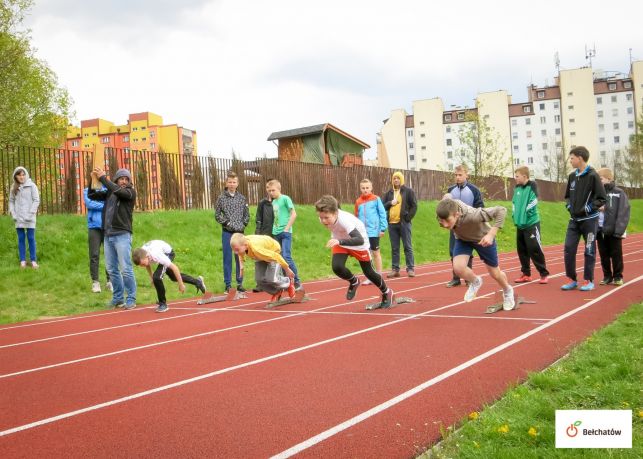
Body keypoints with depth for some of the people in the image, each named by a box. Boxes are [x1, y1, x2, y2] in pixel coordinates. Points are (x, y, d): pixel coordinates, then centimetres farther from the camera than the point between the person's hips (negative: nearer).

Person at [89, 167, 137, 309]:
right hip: (108, 235, 5)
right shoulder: (109, 192, 15)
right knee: (112, 269, 9)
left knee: (126, 269, -7)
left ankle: (131, 299, 1)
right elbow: (91, 195, 12)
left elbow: (118, 191, -18)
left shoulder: (130, 192, 0)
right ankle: (118, 298, 18)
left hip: (122, 235, -5)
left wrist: (103, 178, -13)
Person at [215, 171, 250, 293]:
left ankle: (240, 284, 15)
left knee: (239, 258, 7)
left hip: (240, 232, 2)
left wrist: (243, 225, -3)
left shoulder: (242, 198, 5)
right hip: (227, 232, -2)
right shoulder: (221, 198, -2)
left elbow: (247, 215, 10)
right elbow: (217, 215, -1)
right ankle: (228, 285, 7)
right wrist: (228, 223, -10)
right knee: (227, 259, 2)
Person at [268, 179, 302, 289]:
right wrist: (274, 229, 7)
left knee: (287, 257, -13)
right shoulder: (273, 202, 13)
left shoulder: (285, 198, -6)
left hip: (285, 233, -7)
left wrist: (287, 228, -14)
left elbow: (294, 214, -11)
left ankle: (297, 281, -4)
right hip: (276, 234, 7)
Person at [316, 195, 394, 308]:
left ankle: (387, 293, 36)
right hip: (340, 242, 5)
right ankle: (354, 282, 13)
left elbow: (360, 240, -55)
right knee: (337, 267, -20)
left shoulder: (344, 220, -43)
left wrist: (339, 241, -67)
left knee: (368, 272, 8)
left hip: (358, 243, -4)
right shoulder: (324, 218, -24)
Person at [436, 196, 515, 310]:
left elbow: (501, 210, -40)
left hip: (483, 239, -3)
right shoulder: (446, 211, -33)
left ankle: (507, 291, 51)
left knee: (495, 274, 14)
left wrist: (491, 234, -47)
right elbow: (448, 196, -8)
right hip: (462, 239, 3)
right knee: (458, 267, -21)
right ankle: (475, 282, 15)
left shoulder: (472, 215, -47)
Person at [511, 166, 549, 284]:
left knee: (534, 249, -7)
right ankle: (526, 274, 20)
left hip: (531, 223, -7)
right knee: (522, 250, 10)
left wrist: (526, 214, -14)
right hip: (520, 224, 7)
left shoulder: (532, 186, -10)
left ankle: (544, 274, 3)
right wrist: (515, 215, 9)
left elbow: (533, 202, -16)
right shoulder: (517, 188, 9)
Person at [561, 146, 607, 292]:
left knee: (589, 251, 3)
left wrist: (588, 208, -18)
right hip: (574, 220, 6)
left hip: (589, 220, -6)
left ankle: (589, 281, 13)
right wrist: (569, 205, 3)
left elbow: (602, 198, -11)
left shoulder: (593, 176, -11)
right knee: (568, 249, 0)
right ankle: (571, 279, 10)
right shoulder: (572, 176, 8)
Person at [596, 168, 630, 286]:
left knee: (616, 254, 6)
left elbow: (623, 213, -9)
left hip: (613, 231, -3)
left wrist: (619, 230, -17)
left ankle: (618, 277, 18)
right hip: (600, 230, 3)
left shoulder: (619, 193, -4)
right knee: (604, 255, 10)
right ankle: (607, 276, 21)